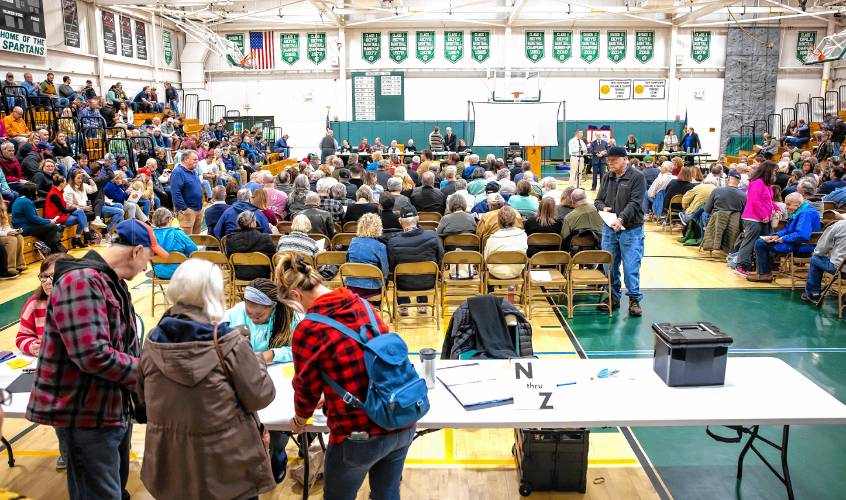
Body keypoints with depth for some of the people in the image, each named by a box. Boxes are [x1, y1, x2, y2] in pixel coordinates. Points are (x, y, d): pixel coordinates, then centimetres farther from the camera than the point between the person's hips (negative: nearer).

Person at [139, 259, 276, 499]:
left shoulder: (153, 341, -5)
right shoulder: (228, 343, -19)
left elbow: (143, 393, 11)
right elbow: (261, 397, -11)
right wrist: (255, 361, 3)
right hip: (226, 465, -4)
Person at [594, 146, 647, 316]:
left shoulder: (637, 177, -6)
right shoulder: (608, 177, 11)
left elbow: (635, 203, -15)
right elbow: (598, 200, 13)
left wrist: (621, 219, -28)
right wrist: (603, 207, -10)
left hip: (631, 229, -5)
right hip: (609, 228, 5)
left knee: (631, 266, -4)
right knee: (609, 265, 10)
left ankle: (634, 299, 8)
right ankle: (613, 297, 23)